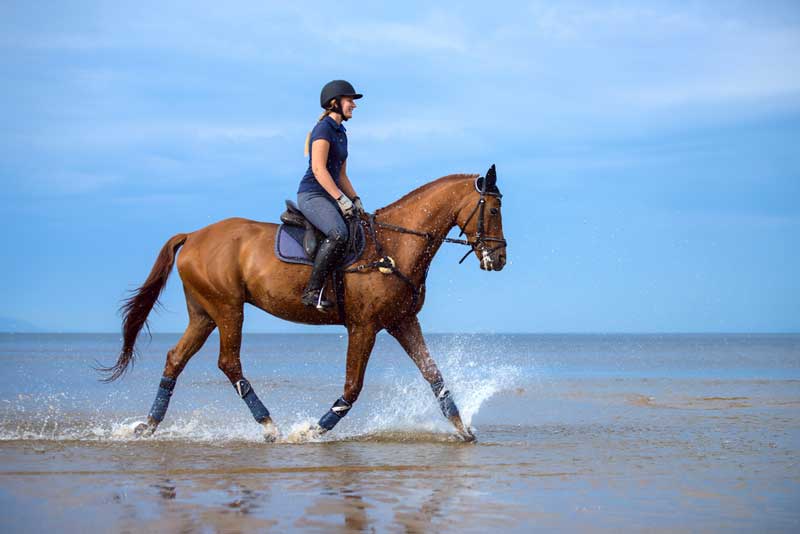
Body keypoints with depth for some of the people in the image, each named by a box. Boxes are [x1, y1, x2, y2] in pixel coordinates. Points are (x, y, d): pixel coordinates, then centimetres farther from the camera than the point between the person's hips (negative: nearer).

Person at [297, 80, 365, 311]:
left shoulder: (341, 133, 20)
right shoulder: (324, 129, -9)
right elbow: (318, 169, -19)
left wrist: (356, 201, 13)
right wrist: (341, 199, -21)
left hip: (330, 197, 10)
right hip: (312, 195, -10)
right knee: (338, 234, -32)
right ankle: (312, 291, -31)